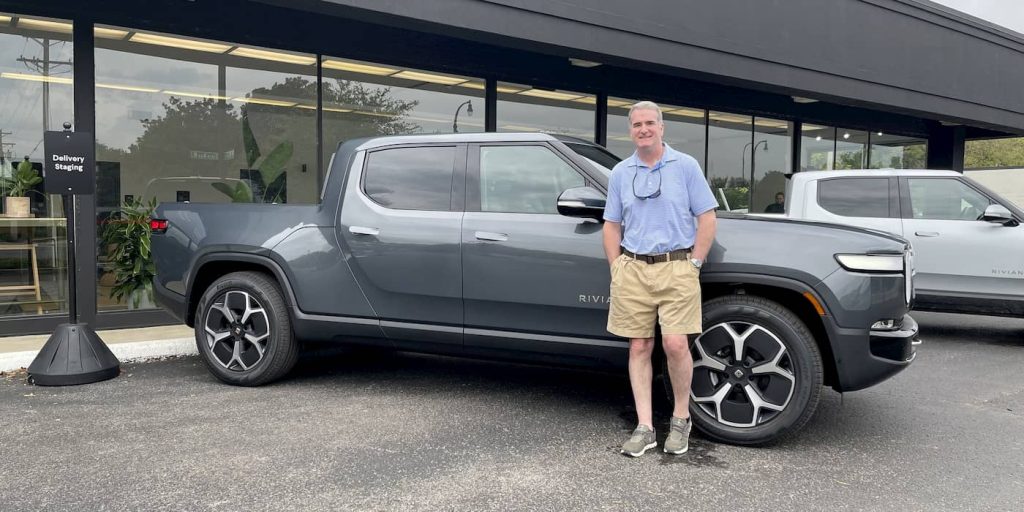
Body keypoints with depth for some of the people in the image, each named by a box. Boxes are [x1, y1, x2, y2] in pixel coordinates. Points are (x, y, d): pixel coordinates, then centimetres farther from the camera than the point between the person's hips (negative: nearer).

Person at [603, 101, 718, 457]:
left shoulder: (685, 166, 4)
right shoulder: (620, 173, 12)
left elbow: (706, 218, 2)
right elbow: (612, 225, 15)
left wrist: (694, 264, -4)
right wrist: (617, 270, 5)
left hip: (677, 268, -3)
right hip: (633, 269, 3)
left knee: (675, 345, -11)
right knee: (639, 348, 3)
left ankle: (681, 418, 12)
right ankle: (645, 428, 9)